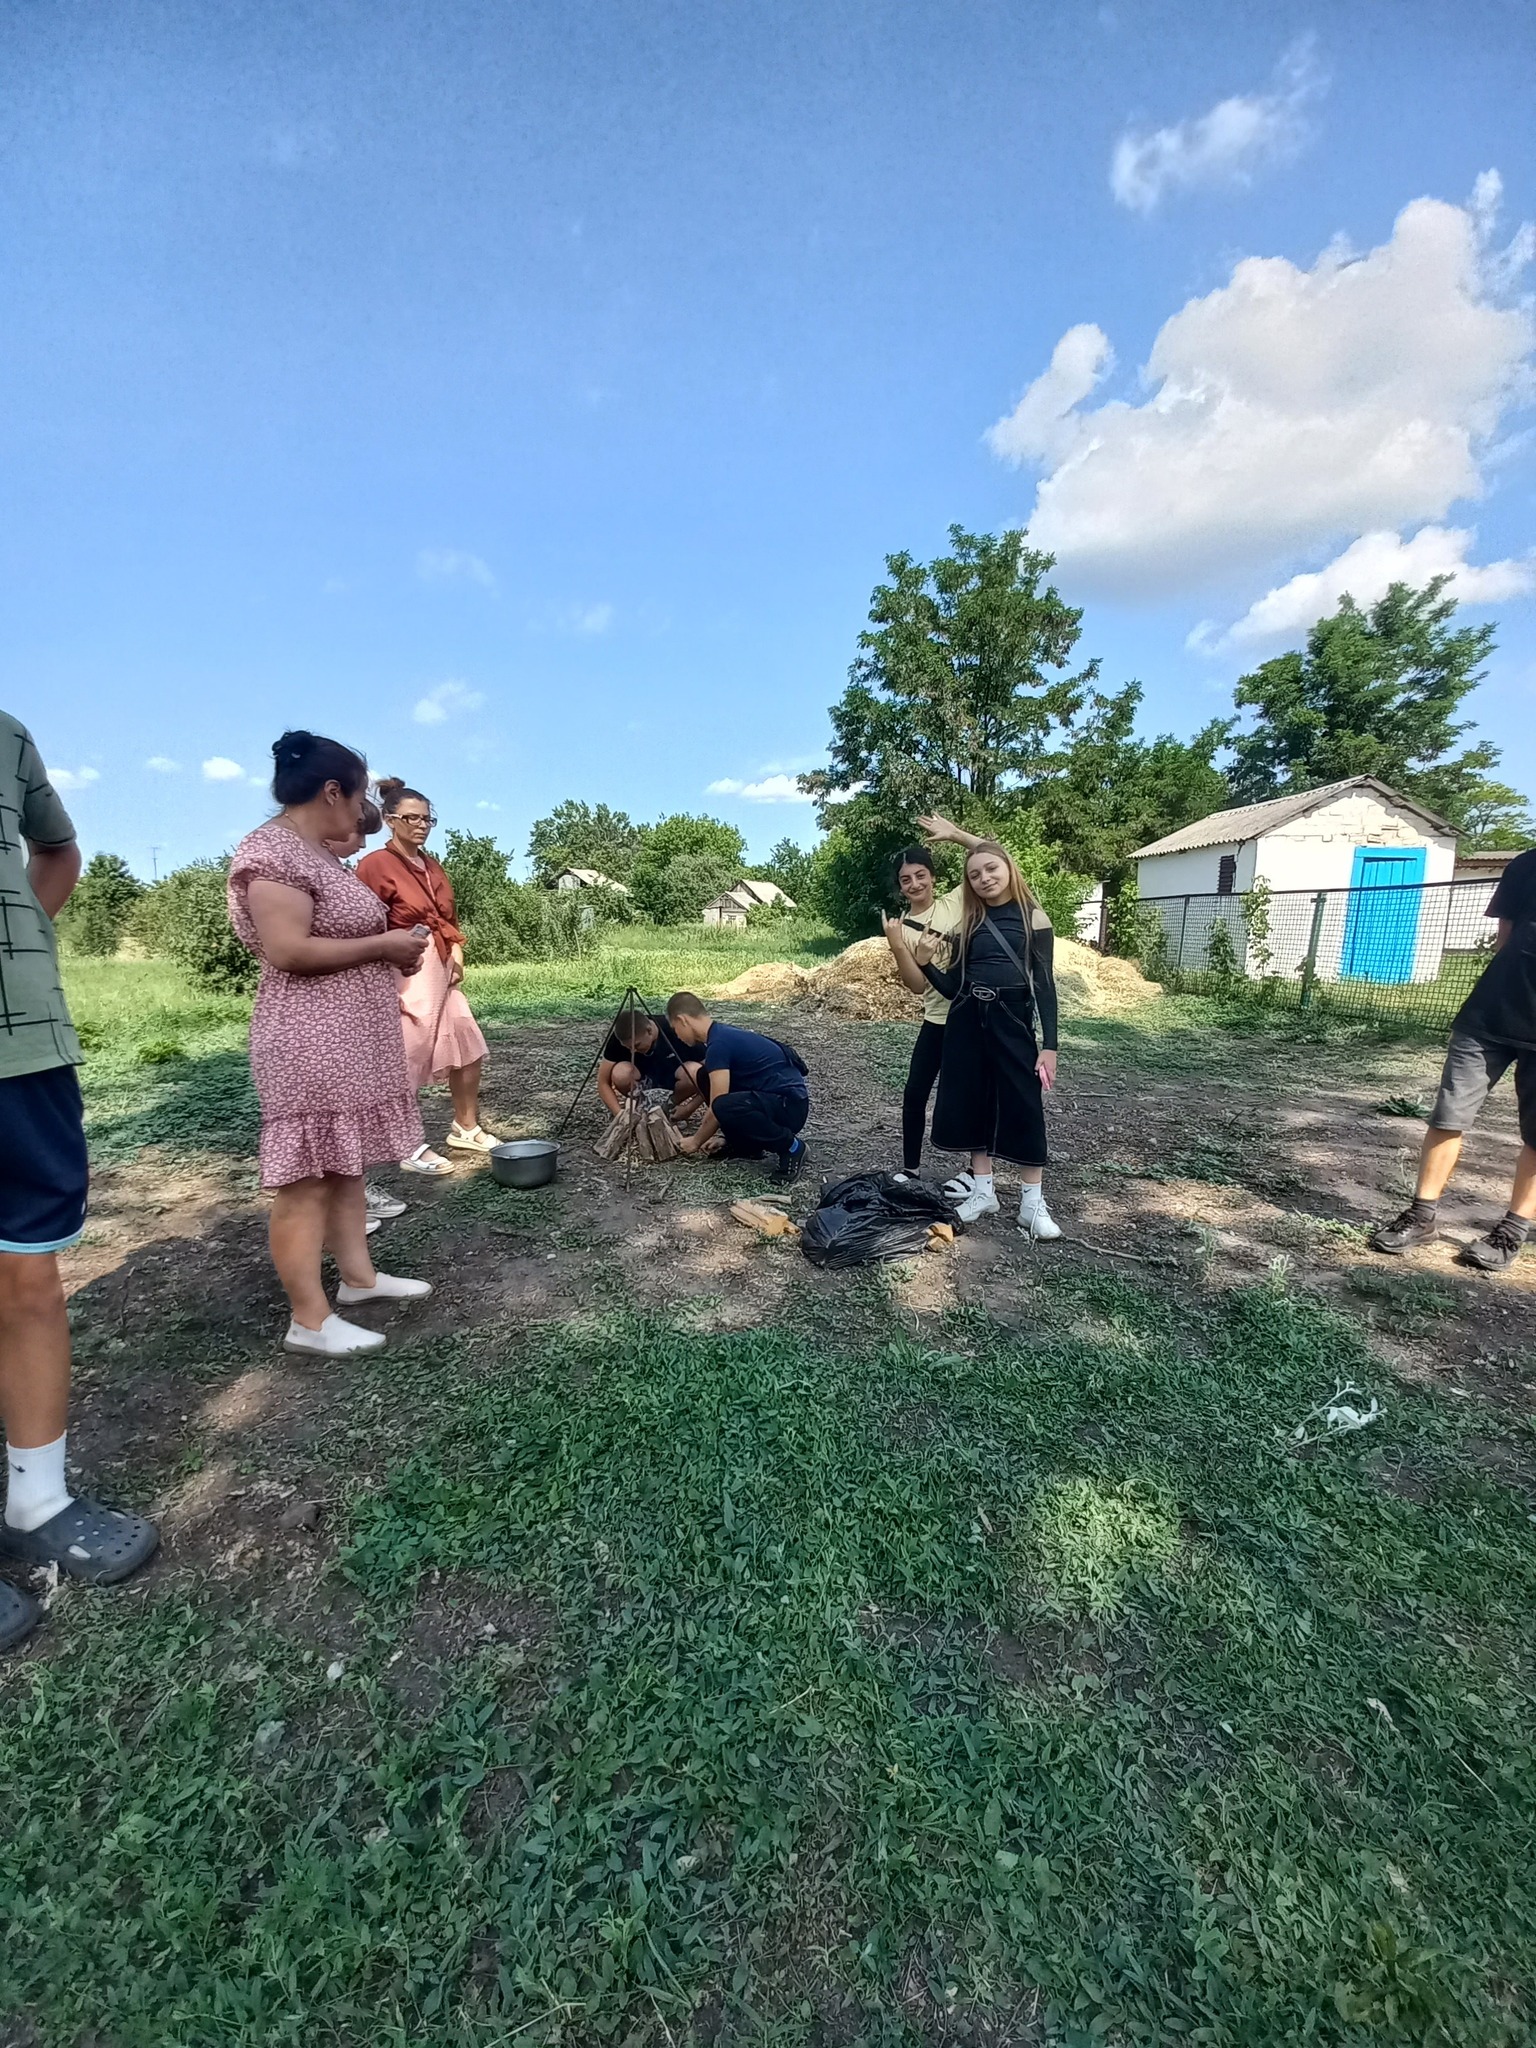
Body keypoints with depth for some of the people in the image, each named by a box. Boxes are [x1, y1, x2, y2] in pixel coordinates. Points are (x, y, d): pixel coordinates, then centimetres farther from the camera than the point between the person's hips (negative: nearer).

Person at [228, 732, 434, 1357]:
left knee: (345, 1164, 16)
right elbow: (289, 952, -23)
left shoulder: (314, 852, 16)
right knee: (306, 1178, -3)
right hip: (309, 1042, -10)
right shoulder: (272, 851, -15)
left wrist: (391, 950, 9)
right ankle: (309, 1320, 7)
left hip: (348, 1037, 10)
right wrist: (382, 945, -15)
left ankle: (358, 1275, 27)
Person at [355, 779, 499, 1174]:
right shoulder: (375, 864, -10)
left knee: (469, 1049, 12)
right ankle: (410, 1148, 15)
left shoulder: (433, 866, 13)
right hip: (403, 974, -8)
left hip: (441, 971, 9)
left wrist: (456, 950, 4)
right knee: (406, 1062, 1)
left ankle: (466, 1128, 28)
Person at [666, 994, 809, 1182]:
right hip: (774, 1097, 10)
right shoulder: (723, 1033, 11)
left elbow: (718, 1107, -17)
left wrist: (695, 1141, 0)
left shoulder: (718, 1044, -18)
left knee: (724, 1107, -34)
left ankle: (790, 1146, -11)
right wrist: (725, 1135, 20)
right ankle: (746, 1145, 12)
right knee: (706, 1077, 10)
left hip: (790, 1104, -10)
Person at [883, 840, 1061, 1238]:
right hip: (967, 1022, 4)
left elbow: (1044, 985, -3)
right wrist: (924, 962, -9)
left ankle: (1032, 1203, 10)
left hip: (1012, 1021, -4)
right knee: (972, 1105, 8)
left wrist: (1049, 1044, -9)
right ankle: (982, 1190, 22)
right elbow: (953, 987, 8)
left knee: (1024, 1108, -1)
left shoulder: (1033, 918, 0)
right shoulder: (970, 922, 9)